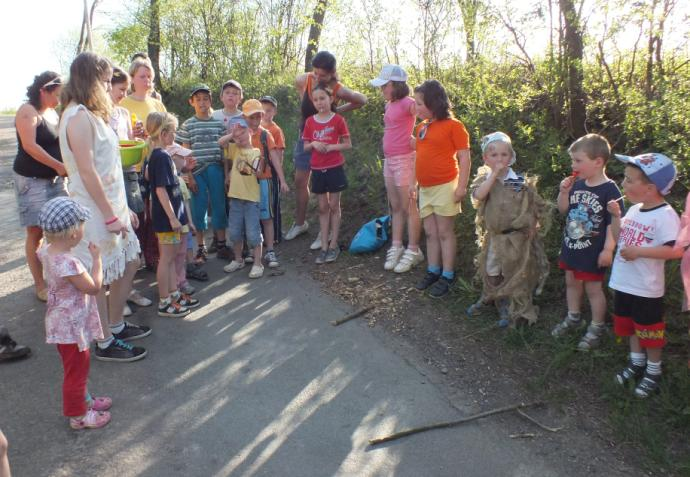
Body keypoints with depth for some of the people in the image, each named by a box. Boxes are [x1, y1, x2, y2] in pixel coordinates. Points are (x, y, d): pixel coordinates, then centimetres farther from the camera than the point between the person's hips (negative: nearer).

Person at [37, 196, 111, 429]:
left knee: (77, 368, 27)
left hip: (65, 324, 9)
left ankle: (82, 399, 46)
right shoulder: (69, 263, -34)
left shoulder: (48, 252, -5)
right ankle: (78, 415, 27)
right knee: (76, 370, 10)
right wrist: (96, 258, -17)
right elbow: (94, 287, -24)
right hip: (72, 327, -9)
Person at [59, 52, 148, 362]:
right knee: (99, 278, 2)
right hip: (95, 210, -10)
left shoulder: (91, 114, 14)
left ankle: (115, 325, 32)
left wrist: (123, 208, 16)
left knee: (129, 263, 17)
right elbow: (87, 171, -21)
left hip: (112, 205, 10)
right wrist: (110, 216, -20)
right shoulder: (78, 116, -16)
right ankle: (105, 343, 16)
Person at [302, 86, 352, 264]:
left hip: (335, 168, -3)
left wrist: (331, 147, -17)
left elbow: (348, 144, -3)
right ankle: (324, 246, 13)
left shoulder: (338, 119, -5)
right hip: (317, 169, 3)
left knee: (334, 206, 3)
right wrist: (313, 144, -12)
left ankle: (334, 245, 12)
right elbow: (305, 147, 9)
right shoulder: (310, 121, 4)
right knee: (322, 207, 8)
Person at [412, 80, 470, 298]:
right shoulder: (422, 127, 11)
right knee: (430, 232, 12)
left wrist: (462, 186, -15)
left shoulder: (453, 125, -9)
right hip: (425, 188, 7)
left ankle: (448, 276, 10)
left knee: (445, 232, 0)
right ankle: (433, 271, 24)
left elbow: (464, 158, -10)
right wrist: (414, 182, 16)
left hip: (444, 187, -7)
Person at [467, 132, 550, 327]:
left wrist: (533, 227, -4)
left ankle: (517, 311, 19)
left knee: (516, 274, 5)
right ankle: (488, 299, 40)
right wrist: (494, 173, -25)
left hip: (516, 237, -3)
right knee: (491, 272, 18)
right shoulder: (484, 179, -3)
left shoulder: (521, 182, -10)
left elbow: (537, 206, -1)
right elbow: (478, 196, -25)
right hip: (493, 236, 3)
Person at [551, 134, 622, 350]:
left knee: (593, 288, 7)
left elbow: (613, 223, -17)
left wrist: (608, 249, -19)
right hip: (571, 246, 7)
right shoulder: (577, 184, 0)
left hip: (593, 251, -7)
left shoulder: (609, 190, -18)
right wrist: (564, 192, -8)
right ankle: (573, 317, 41)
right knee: (572, 282, 21)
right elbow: (563, 210, 10)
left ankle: (596, 328, 24)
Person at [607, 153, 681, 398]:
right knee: (630, 325, 22)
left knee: (649, 330, 9)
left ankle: (653, 371, 27)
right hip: (623, 283, 8)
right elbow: (620, 239, 15)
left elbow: (676, 250, -29)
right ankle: (636, 362, 40)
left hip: (646, 288, -8)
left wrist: (638, 251, -29)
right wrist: (616, 216, 0)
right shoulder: (634, 210, 4)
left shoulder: (665, 216, -21)